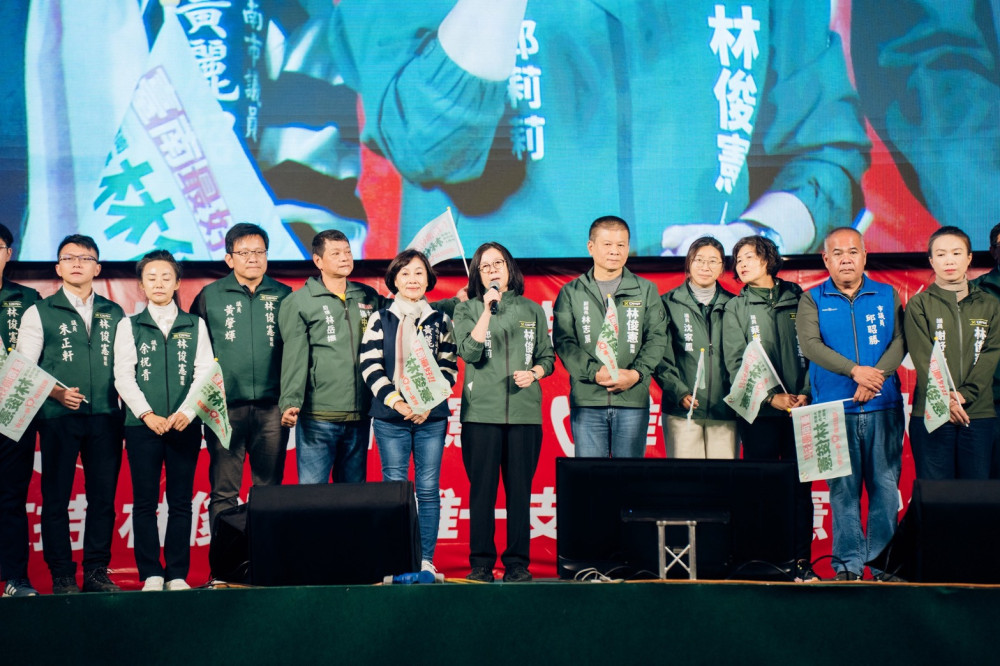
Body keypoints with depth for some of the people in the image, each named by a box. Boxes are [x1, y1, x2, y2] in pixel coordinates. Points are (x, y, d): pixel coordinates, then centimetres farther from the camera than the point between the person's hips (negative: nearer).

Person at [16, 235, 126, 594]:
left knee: (104, 497, 3)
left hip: (105, 417, 2)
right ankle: (62, 575, 8)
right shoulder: (39, 312, 6)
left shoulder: (114, 314, 14)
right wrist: (57, 393, -12)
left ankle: (97, 571, 11)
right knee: (56, 497, 0)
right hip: (58, 418, -2)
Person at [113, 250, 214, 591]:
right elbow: (123, 376, 1)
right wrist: (148, 415, -10)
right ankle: (151, 574, 7)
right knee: (145, 502, 1)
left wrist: (186, 412, -12)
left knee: (181, 502, 3)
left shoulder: (195, 325, 10)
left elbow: (205, 373, 2)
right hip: (142, 425, 0)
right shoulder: (129, 326, 8)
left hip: (185, 425, 1)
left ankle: (177, 574, 8)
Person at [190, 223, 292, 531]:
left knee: (270, 491, 7)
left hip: (271, 407, 1)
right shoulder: (209, 296, 5)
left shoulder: (283, 295, 8)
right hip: (225, 408, -1)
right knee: (223, 491, 1)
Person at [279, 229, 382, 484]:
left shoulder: (369, 297, 12)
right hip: (318, 417, -4)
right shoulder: (298, 302, -1)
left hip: (359, 416, 4)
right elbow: (294, 357, -9)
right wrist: (290, 402, -21)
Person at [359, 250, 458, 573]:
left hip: (431, 416, 1)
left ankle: (426, 560, 6)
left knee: (428, 489, 0)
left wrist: (428, 404, -7)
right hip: (390, 416, -1)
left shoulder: (440, 320, 11)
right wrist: (396, 401, -12)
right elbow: (370, 366, 0)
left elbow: (449, 367, 7)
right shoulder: (380, 320, 8)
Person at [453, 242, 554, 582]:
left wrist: (533, 373, -5)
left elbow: (547, 357, 16)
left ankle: (518, 563, 8)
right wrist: (488, 309, -11)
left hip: (525, 412, 1)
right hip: (481, 412, -1)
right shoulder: (466, 310, 8)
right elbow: (470, 353, -8)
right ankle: (481, 563, 7)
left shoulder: (532, 311, 14)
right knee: (482, 489, 0)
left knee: (520, 490, 1)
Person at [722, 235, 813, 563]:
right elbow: (736, 363, 0)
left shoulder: (797, 299, 11)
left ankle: (800, 559, 6)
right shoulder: (736, 307, 8)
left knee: (800, 487, 1)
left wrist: (805, 392, -8)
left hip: (800, 409, 1)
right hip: (759, 412, -1)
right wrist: (771, 397, -12)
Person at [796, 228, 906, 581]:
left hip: (883, 406, 1)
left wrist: (876, 375, -16)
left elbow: (900, 341, 1)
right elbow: (809, 344, -7)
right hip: (833, 409, -1)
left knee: (885, 484, -1)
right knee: (843, 488, 1)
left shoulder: (888, 296, 11)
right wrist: (855, 370, -19)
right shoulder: (812, 299, 7)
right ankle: (849, 562, 7)